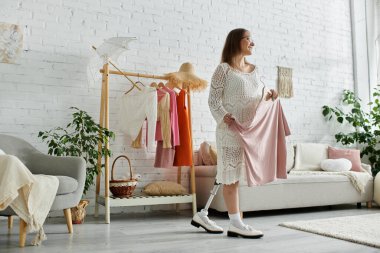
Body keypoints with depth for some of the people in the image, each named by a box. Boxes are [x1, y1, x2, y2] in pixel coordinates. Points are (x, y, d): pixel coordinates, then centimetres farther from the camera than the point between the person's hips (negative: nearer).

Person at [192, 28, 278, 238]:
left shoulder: (253, 69, 18)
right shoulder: (224, 69, -3)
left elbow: (257, 96, 23)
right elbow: (213, 99, -8)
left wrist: (268, 94, 3)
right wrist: (225, 118, -22)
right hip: (230, 129, -7)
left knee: (231, 174, 9)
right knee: (232, 175, -3)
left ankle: (203, 215, 20)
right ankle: (236, 224, 5)